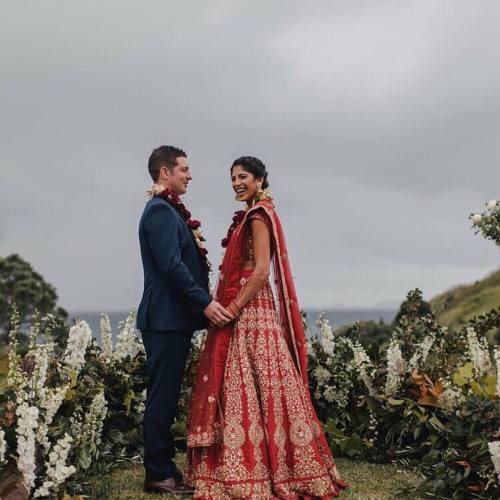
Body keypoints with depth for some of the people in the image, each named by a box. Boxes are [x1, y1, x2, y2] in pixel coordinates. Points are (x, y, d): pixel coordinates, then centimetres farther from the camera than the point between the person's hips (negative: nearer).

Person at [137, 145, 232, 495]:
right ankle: (158, 474, 3)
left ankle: (163, 467, 21)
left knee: (166, 396, 13)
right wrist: (205, 302, -22)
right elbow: (171, 265, -22)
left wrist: (194, 243, 7)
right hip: (166, 318, -10)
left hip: (174, 318, 10)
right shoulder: (160, 211, -13)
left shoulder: (170, 211, 20)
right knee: (163, 397, -4)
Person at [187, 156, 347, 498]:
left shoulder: (258, 215, -9)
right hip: (240, 312, 10)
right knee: (238, 389, 10)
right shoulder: (250, 215, 19)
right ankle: (245, 468, 16)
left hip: (250, 314, -10)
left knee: (252, 389, -6)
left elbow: (261, 271, -18)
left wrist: (233, 309, -18)